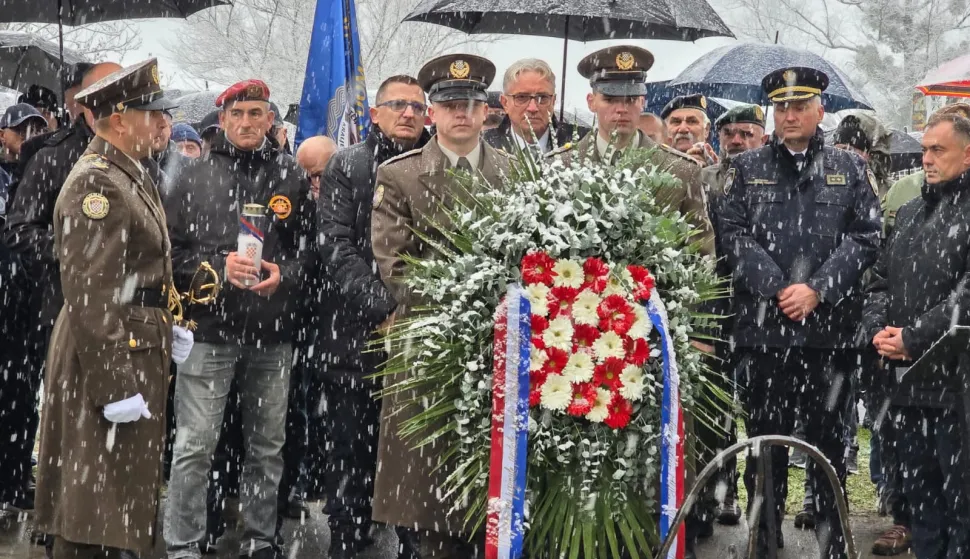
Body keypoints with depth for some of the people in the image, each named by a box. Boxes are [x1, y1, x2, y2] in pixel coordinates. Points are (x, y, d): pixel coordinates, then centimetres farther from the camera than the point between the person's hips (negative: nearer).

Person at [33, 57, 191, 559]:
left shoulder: (132, 177, 15)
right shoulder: (95, 184, -17)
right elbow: (90, 296, -23)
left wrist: (166, 329, 12)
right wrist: (115, 385, -24)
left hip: (138, 356, 10)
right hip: (106, 364, -10)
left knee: (119, 508, 16)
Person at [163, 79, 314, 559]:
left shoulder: (291, 178, 7)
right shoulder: (195, 177, 3)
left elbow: (311, 246, 9)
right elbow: (172, 249, 1)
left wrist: (283, 273, -10)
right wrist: (217, 267, -14)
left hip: (273, 334, 2)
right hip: (210, 327, -2)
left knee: (268, 445, 12)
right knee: (195, 446, -3)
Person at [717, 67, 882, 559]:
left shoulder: (850, 169, 8)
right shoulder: (747, 168, 9)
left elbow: (865, 237, 0)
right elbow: (733, 234, 0)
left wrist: (817, 289, -11)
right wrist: (778, 289, -11)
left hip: (832, 328, 0)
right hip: (763, 328, 0)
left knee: (829, 438, 7)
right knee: (765, 441, 6)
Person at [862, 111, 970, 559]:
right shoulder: (910, 213, 18)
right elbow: (880, 281, 19)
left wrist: (913, 337, -15)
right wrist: (877, 329, 1)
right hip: (905, 380, 8)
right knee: (919, 492, 15)